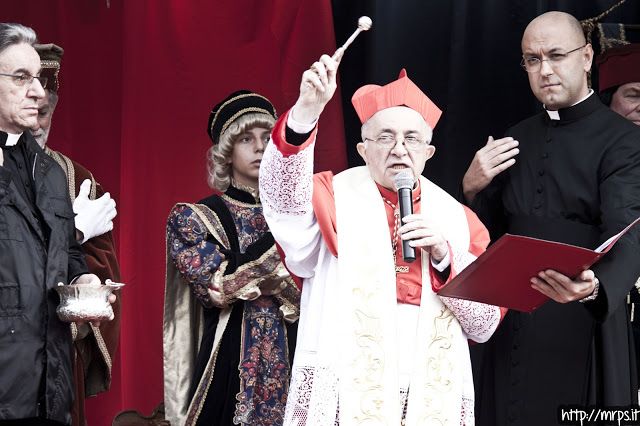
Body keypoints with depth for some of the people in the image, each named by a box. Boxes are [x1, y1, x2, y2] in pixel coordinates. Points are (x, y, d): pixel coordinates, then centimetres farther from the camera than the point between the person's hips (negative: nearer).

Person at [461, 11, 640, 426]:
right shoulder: (514, 141, 12)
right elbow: (484, 235, 16)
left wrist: (594, 288, -41)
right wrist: (473, 188, -4)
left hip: (582, 331, -5)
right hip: (507, 329, 5)